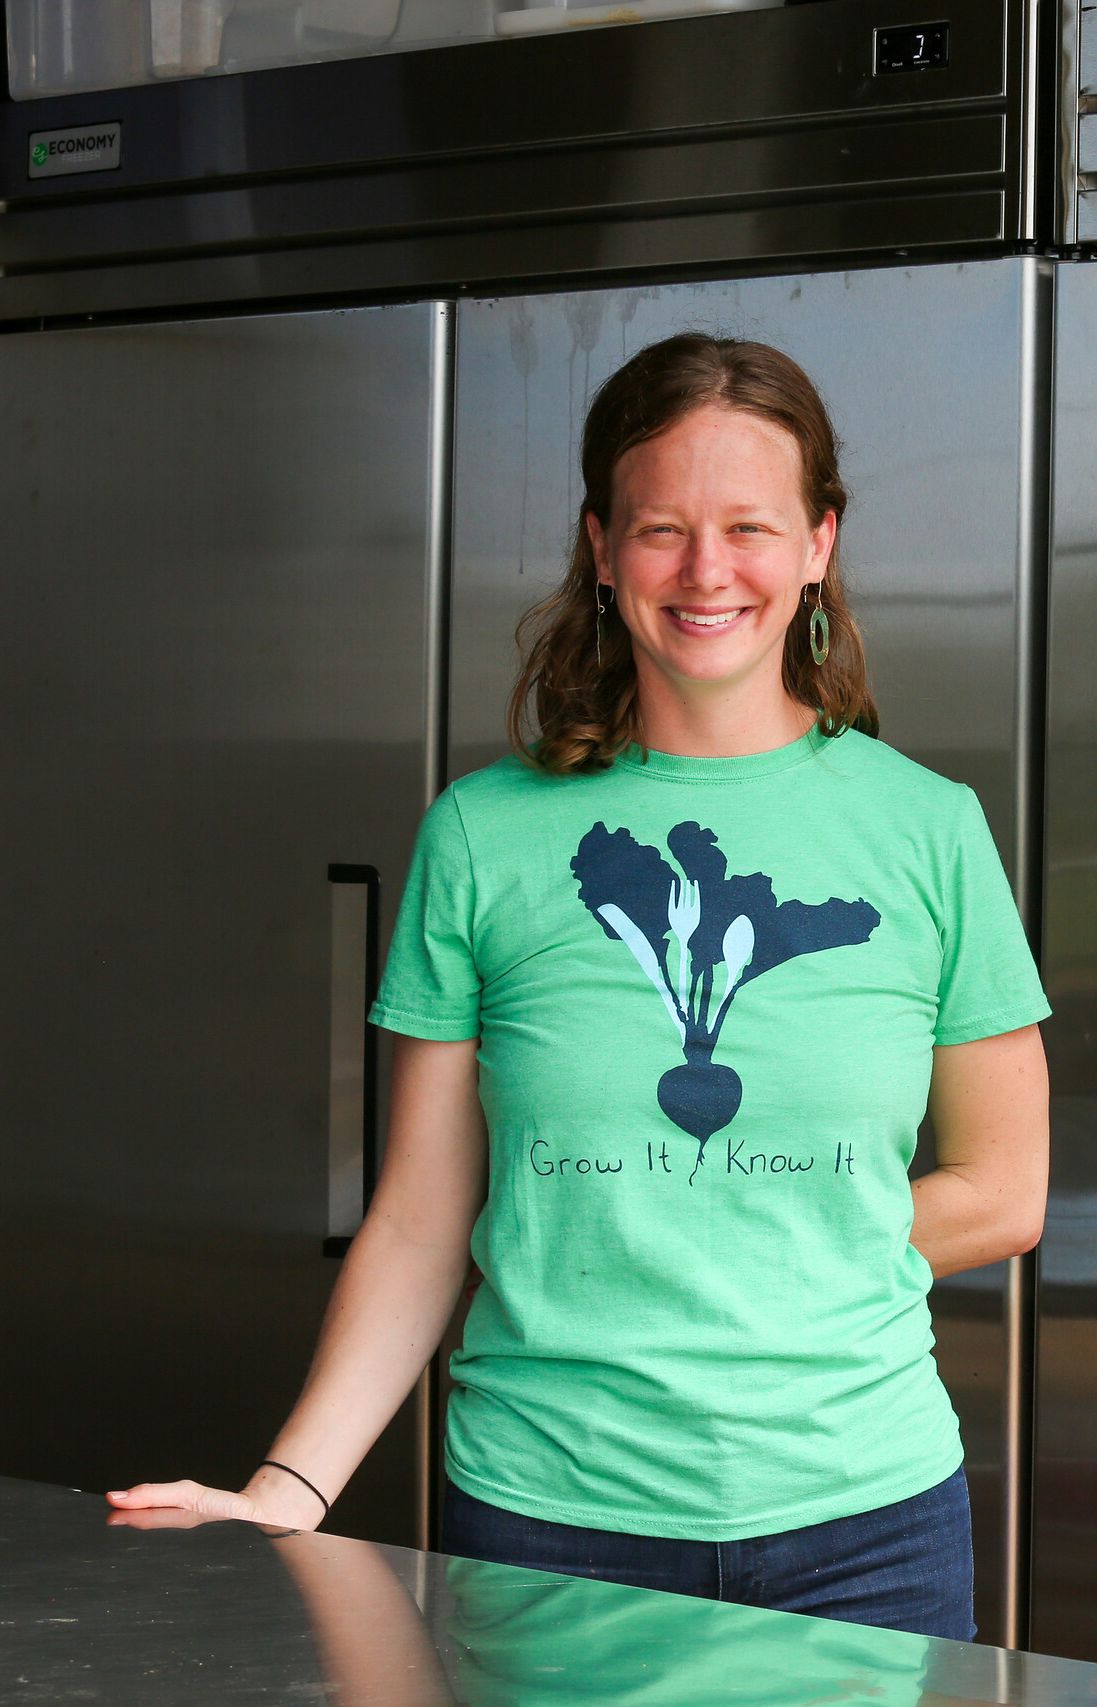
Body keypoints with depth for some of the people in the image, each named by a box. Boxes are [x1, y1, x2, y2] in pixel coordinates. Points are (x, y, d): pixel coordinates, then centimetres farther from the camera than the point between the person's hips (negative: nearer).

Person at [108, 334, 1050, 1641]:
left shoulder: (928, 831, 1)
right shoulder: (484, 836, 0)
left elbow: (999, 1194, 6)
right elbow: (417, 1225, -1)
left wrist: (748, 1259, -2)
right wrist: (285, 1494, -11)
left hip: (860, 1509, 1)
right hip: (543, 1516, 0)